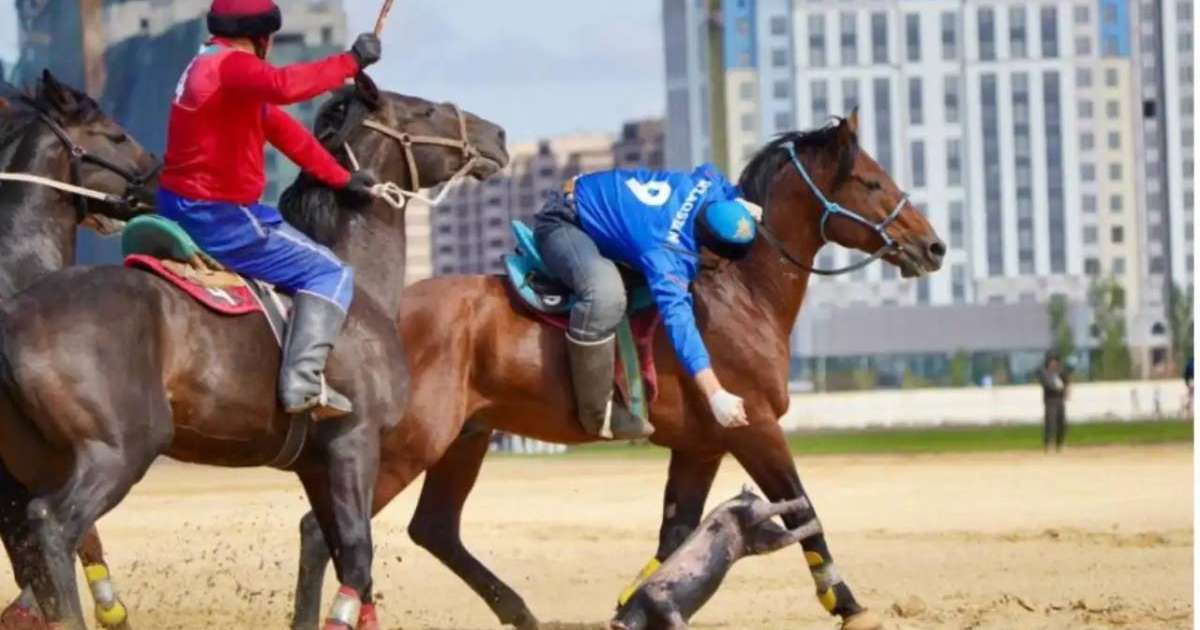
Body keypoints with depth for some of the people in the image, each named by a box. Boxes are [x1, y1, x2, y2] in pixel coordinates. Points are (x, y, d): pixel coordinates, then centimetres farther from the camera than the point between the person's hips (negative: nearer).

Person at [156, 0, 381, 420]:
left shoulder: (213, 64, 15)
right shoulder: (232, 64, -17)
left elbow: (283, 129, 18)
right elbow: (285, 86, -40)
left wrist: (341, 178, 19)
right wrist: (350, 62, -30)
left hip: (184, 209, 11)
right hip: (216, 220, -11)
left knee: (286, 234, 33)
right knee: (329, 274, -6)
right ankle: (303, 382, -21)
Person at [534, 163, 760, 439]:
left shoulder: (708, 185, -16)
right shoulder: (666, 254, -38)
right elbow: (678, 319, -49)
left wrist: (743, 206, -6)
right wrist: (716, 395, -57)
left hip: (599, 200, 9)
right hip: (562, 223, -9)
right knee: (605, 290, -38)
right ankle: (596, 412, -26)